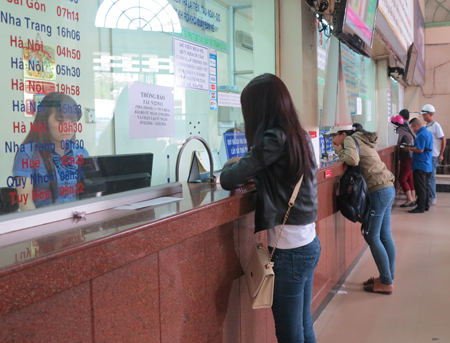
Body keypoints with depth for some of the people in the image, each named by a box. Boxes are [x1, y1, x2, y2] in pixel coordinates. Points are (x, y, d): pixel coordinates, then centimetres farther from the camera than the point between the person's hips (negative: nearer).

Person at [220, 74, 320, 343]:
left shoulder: (275, 138, -17)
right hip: (307, 243, 8)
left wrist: (232, 166, 9)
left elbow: (229, 180, -13)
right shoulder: (300, 135, 8)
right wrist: (246, 168, 10)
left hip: (289, 249, -8)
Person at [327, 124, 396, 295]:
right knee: (385, 235, 13)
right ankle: (389, 277, 20)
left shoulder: (349, 140, -8)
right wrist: (341, 150, 9)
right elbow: (359, 161, 14)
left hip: (378, 191, -10)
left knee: (372, 236, -3)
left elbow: (353, 159, -25)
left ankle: (386, 283, 3)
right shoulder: (362, 139, 20)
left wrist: (340, 151, -8)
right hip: (388, 188, 10)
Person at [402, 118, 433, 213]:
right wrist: (411, 148, 14)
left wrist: (409, 148, -11)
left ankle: (420, 207, -3)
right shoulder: (428, 133, 14)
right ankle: (426, 205, 22)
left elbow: (420, 150, -24)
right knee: (425, 186, 15)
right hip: (428, 166, 10)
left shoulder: (421, 135, -18)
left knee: (420, 187, -5)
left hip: (420, 166, -10)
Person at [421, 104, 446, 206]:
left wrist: (441, 154, -12)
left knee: (430, 177, -4)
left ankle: (433, 198, 6)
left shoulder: (435, 125, -10)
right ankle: (429, 196, 21)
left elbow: (443, 139, -10)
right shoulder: (426, 126, 11)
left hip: (433, 156, -7)